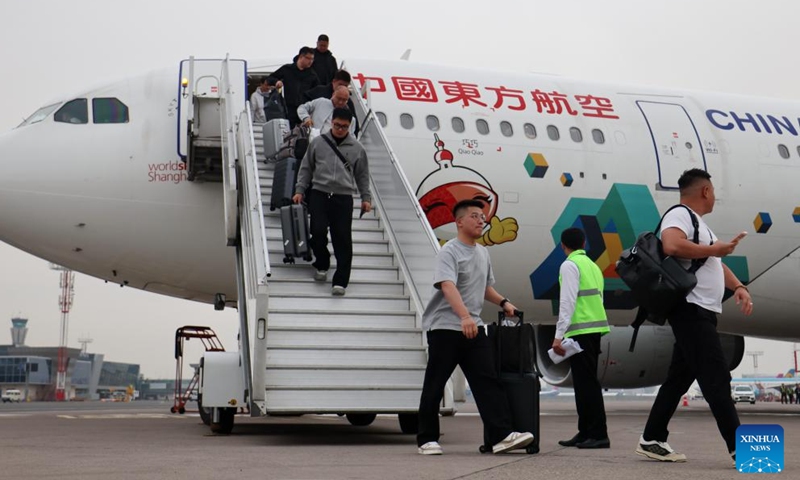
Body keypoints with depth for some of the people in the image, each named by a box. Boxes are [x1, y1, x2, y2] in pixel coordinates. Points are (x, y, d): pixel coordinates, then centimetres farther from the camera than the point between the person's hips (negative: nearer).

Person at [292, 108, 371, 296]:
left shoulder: (357, 148, 9)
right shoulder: (318, 142, 8)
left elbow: (362, 175, 17)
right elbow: (306, 168, 14)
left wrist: (366, 198, 11)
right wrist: (300, 190, 7)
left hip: (343, 197, 0)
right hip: (319, 194, 0)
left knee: (343, 238, -6)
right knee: (318, 231, -10)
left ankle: (341, 280, -2)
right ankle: (322, 265, 19)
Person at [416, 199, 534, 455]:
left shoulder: (483, 253, 15)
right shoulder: (449, 252, -10)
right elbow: (448, 286, -27)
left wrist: (503, 302, 16)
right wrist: (464, 316, -41)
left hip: (474, 328, 7)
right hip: (444, 328, -7)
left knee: (487, 381, -5)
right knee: (434, 385, 1)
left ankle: (501, 436, -11)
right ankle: (427, 439, 11)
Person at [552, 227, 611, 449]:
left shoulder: (570, 265, -6)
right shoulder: (593, 265, 19)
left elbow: (568, 302, -14)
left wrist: (558, 335, -15)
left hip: (581, 331, -9)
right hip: (596, 328, 9)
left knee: (586, 383, -7)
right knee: (586, 382, 12)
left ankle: (598, 434, -8)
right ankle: (585, 433, 16)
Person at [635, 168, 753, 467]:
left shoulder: (698, 223, 23)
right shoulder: (680, 215, -9)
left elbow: (716, 263, 23)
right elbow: (671, 245, -30)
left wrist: (738, 287, 5)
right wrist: (713, 249, -18)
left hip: (699, 314, 10)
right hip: (692, 311, -10)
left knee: (680, 378, 11)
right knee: (717, 378, -11)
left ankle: (652, 440, 16)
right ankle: (740, 447, -10)